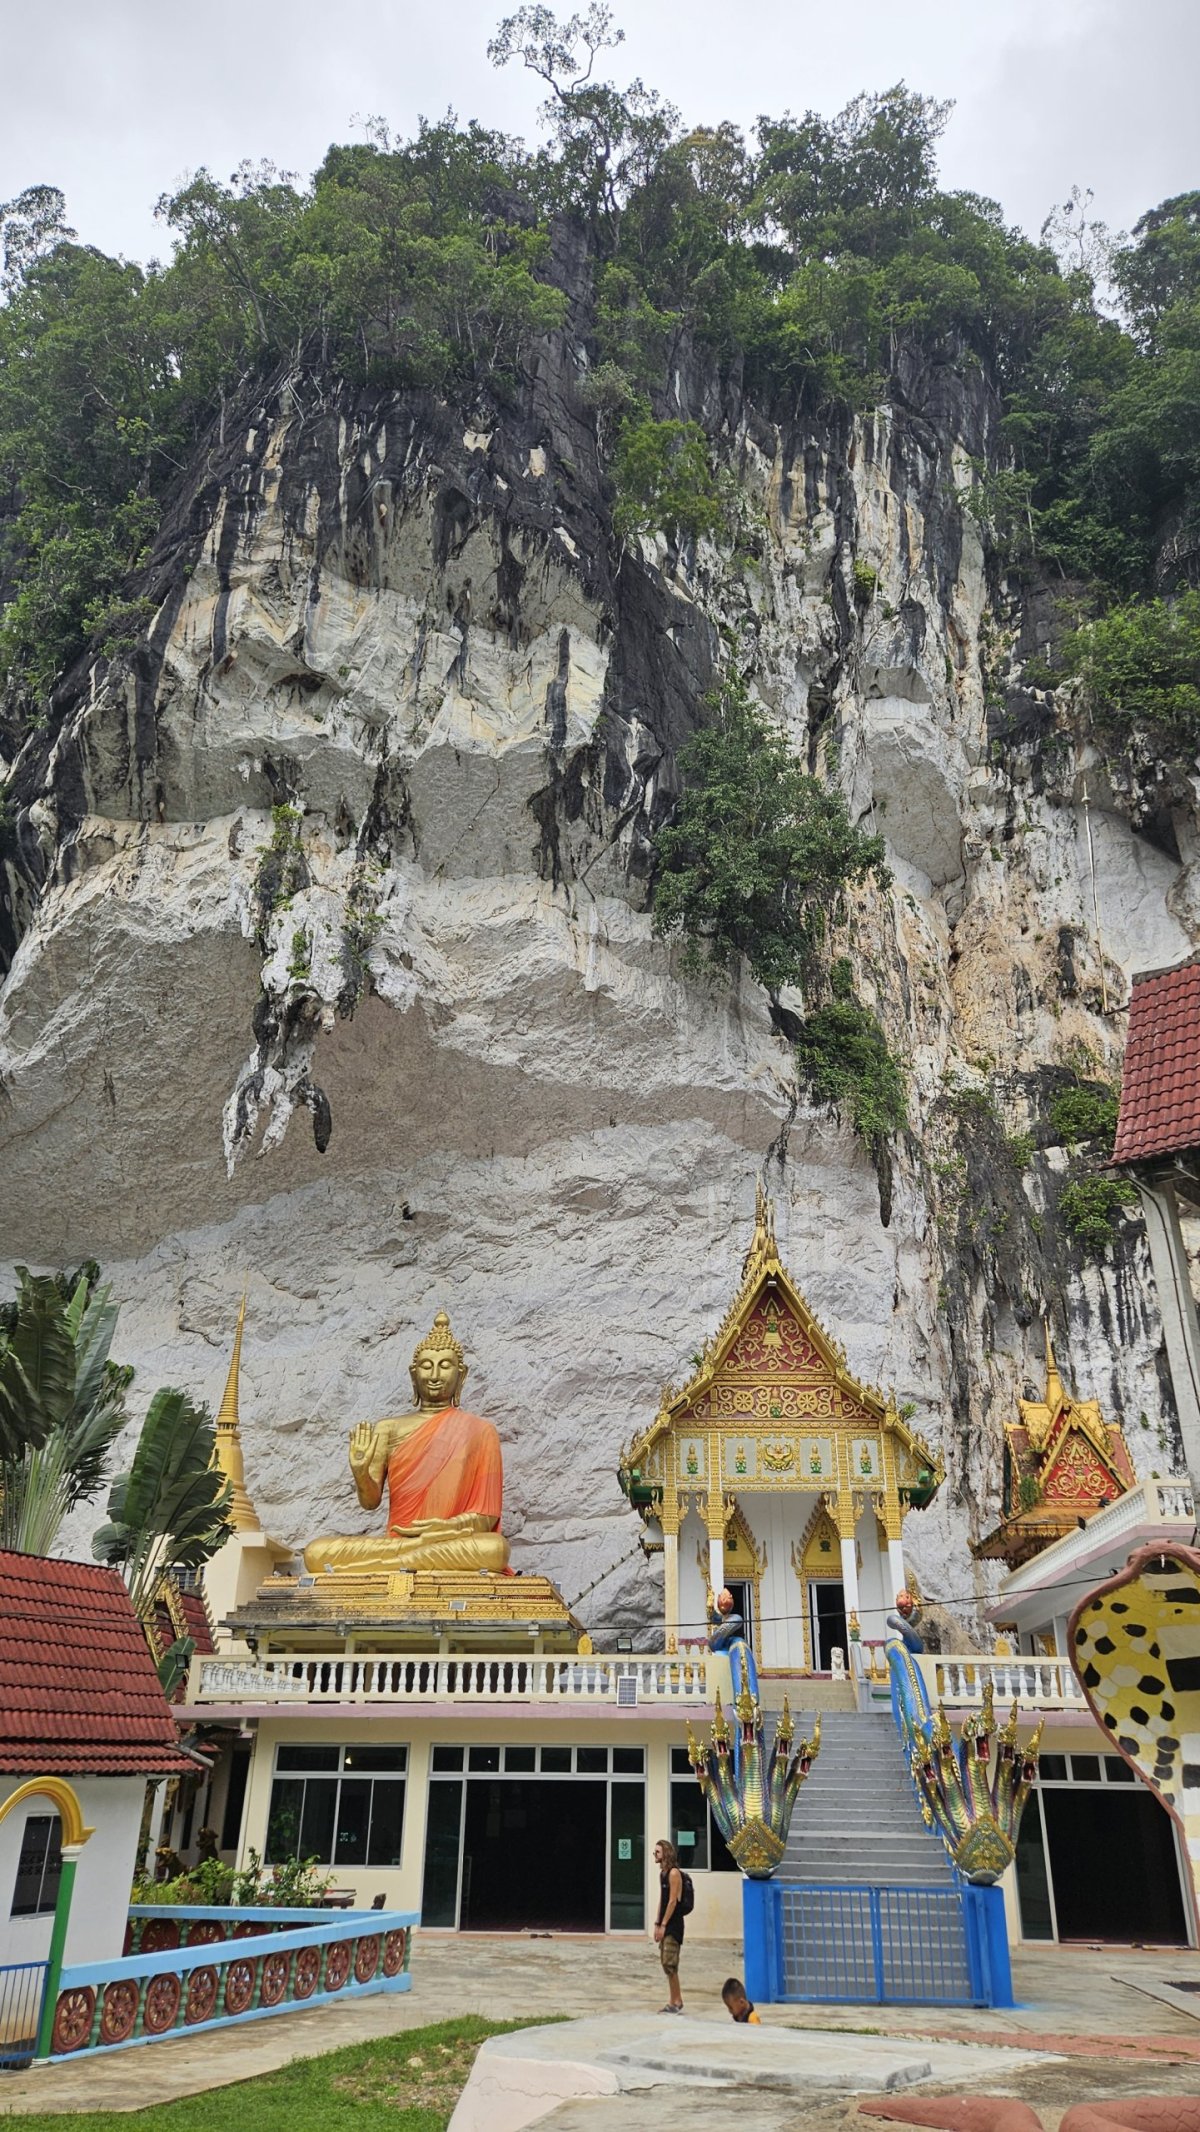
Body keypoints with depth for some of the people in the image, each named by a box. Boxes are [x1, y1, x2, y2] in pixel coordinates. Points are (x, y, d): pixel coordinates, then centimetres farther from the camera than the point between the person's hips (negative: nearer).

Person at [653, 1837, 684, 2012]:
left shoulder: (674, 1873, -15)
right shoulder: (662, 1873, 12)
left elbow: (673, 1901, -18)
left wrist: (663, 1925, -18)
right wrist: (657, 1924, 14)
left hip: (673, 1924, -9)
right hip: (665, 1924, 9)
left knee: (669, 1963, -9)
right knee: (666, 1963, 11)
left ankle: (676, 2002, -2)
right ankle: (674, 2001, 18)